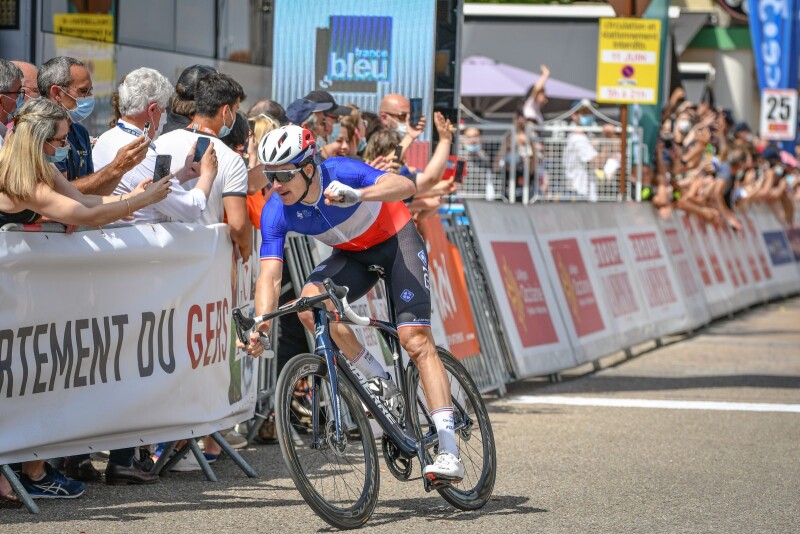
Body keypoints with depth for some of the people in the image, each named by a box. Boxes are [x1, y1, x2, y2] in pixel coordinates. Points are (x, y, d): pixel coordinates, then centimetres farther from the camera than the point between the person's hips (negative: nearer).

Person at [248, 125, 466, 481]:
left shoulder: (341, 173, -31)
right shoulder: (276, 212, -19)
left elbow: (406, 186, -45)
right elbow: (270, 275, -23)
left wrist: (357, 195, -62)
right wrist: (261, 323, -39)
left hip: (397, 241, -5)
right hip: (353, 254, 5)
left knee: (415, 338, -19)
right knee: (310, 302, -24)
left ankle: (449, 452, -23)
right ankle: (380, 382, -6)